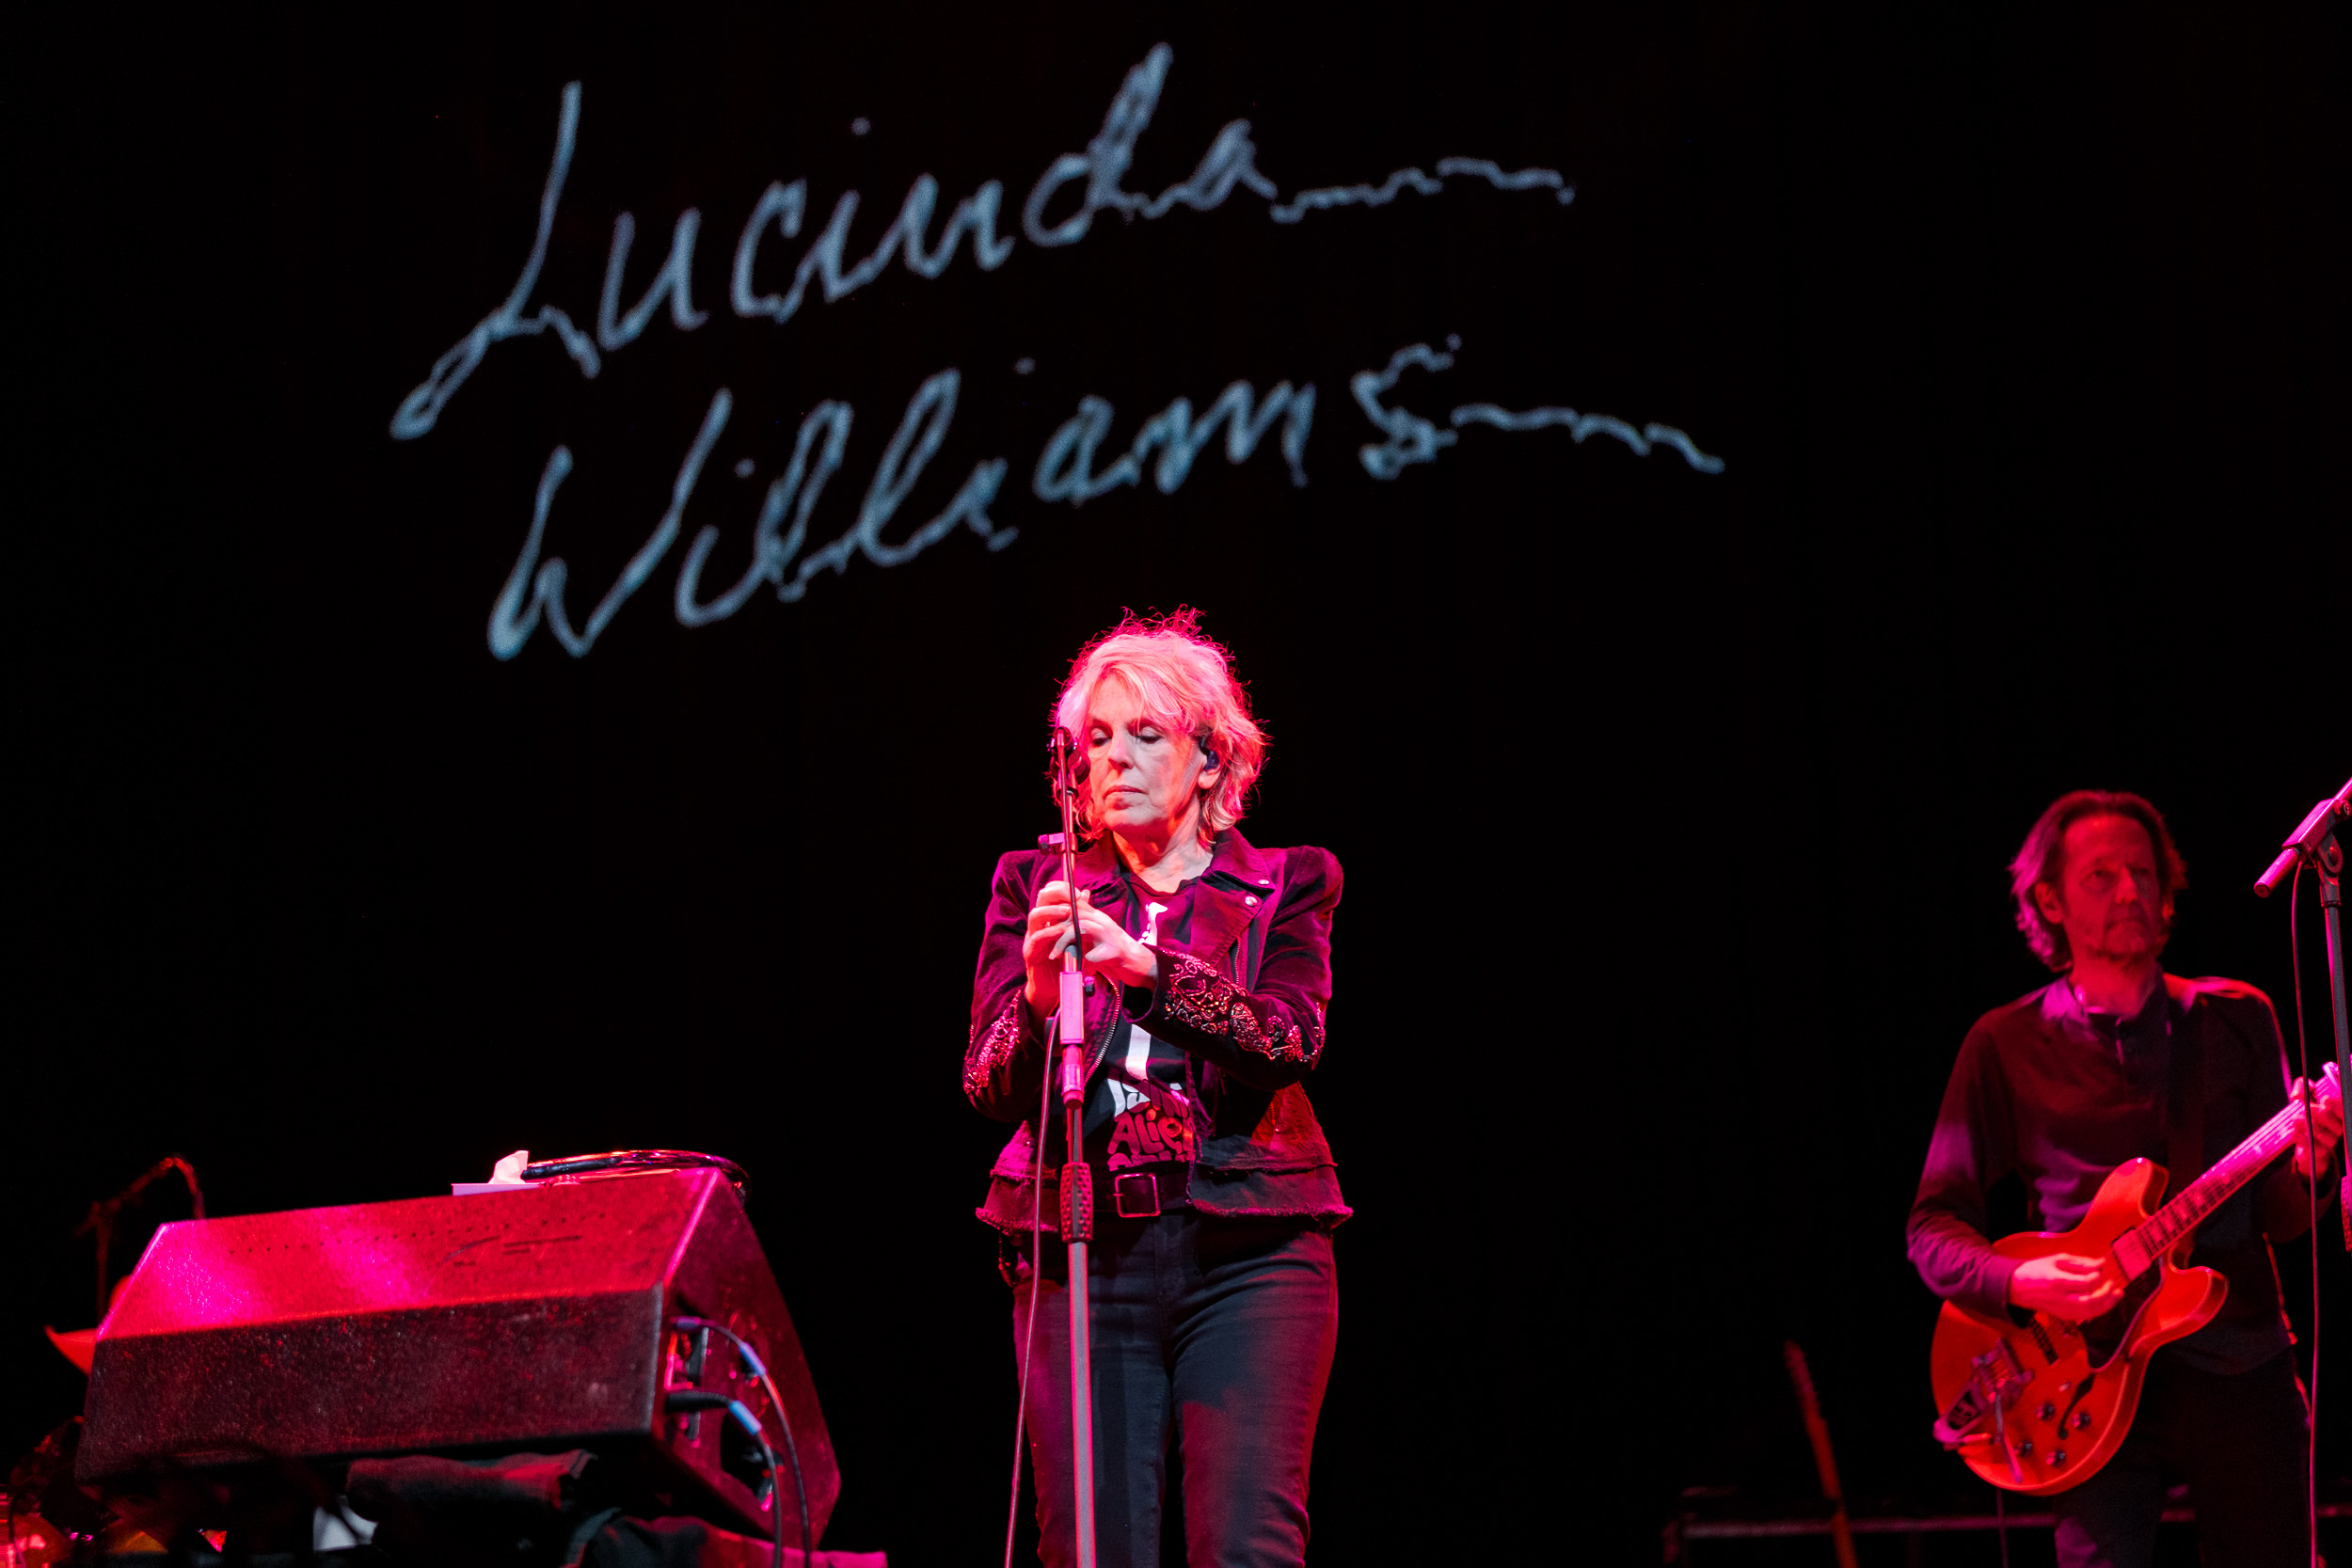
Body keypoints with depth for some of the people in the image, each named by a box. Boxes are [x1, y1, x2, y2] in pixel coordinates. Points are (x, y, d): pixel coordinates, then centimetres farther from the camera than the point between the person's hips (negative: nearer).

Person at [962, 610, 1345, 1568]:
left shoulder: (1284, 886, 11)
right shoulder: (1034, 886, 13)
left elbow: (1292, 1040, -8)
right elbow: (990, 1089, 4)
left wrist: (1146, 967, -23)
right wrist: (1039, 995, -19)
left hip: (1248, 1248, -1)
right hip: (1083, 1252, 1)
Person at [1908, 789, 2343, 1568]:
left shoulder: (2237, 1021, 10)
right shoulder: (2007, 1045, 4)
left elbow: (2275, 1218, 8)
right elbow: (1933, 1229, 3)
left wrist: (2304, 1170, -14)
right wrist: (2019, 1282, -16)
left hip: (2242, 1366, 2)